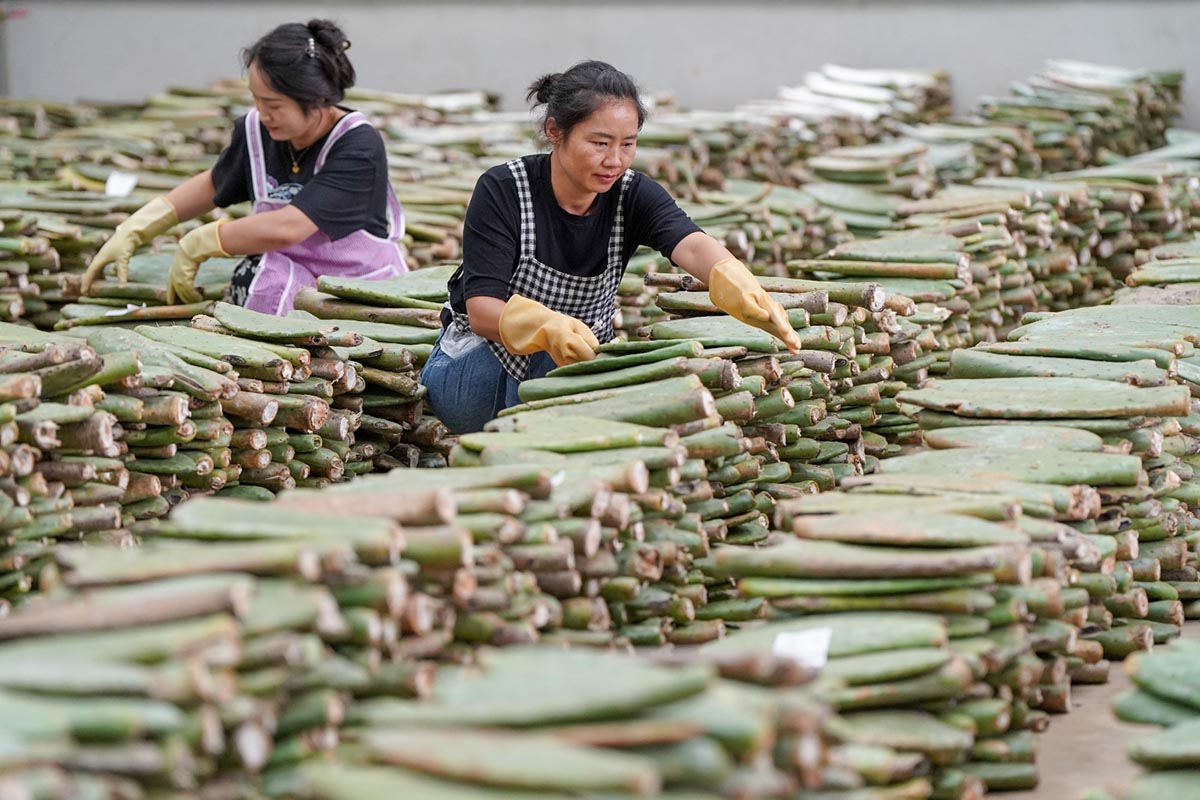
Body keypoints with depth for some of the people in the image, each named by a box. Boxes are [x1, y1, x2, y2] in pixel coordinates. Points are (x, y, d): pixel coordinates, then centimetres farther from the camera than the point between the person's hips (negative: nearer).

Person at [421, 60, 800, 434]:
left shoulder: (633, 196, -11)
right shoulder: (502, 191, -20)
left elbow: (692, 245, -32)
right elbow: (482, 311, -28)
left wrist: (743, 290, -56)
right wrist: (549, 327, -50)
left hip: (581, 363, 3)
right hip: (475, 363, -3)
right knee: (550, 357, -34)